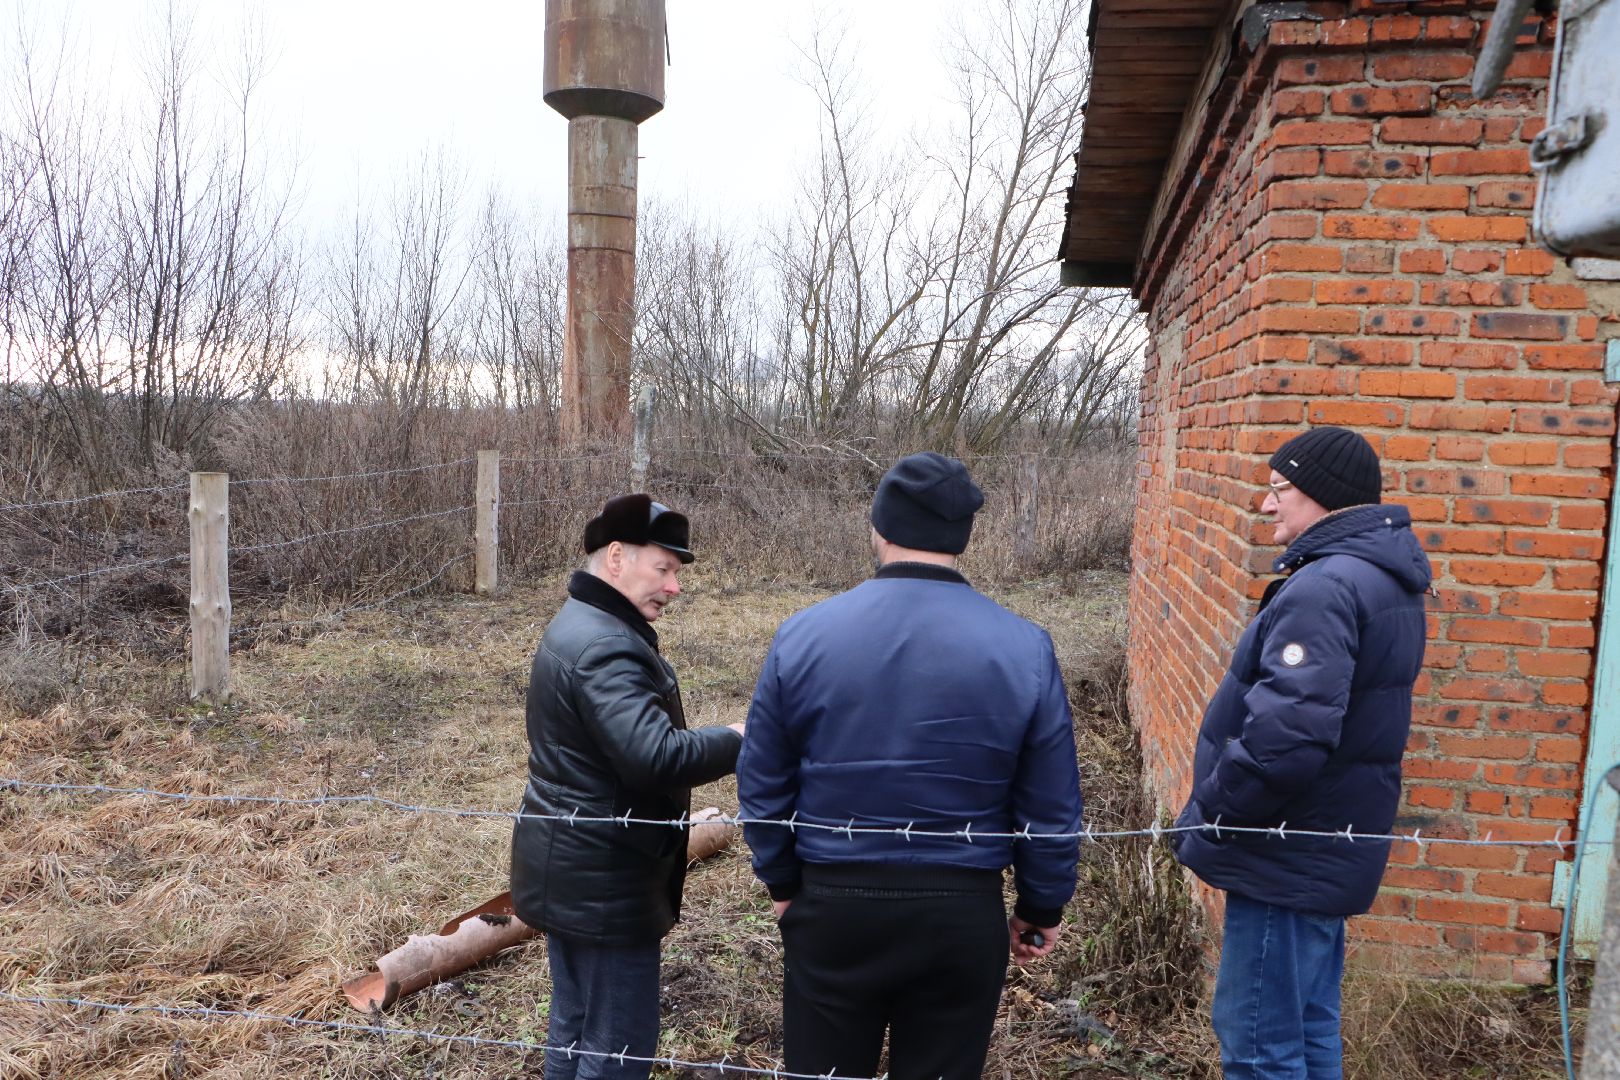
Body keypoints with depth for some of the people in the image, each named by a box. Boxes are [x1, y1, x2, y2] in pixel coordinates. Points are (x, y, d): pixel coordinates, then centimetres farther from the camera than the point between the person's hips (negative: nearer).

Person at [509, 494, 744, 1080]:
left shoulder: (579, 624, 11)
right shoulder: (606, 646, -24)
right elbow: (656, 756, -33)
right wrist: (737, 742, -21)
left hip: (568, 870, 11)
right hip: (602, 882, -11)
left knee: (576, 1023, 22)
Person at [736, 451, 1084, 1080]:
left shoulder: (802, 636, -8)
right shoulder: (1024, 648, -9)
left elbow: (762, 787, 0)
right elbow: (1052, 809, -3)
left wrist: (783, 884, 14)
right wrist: (1042, 909, 12)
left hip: (831, 907, 1)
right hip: (963, 914, 0)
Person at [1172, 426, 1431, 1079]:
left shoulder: (1325, 586, -23)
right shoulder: (1386, 579, 11)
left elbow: (1286, 731, -33)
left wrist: (1211, 813, -17)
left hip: (1288, 855, -10)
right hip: (1331, 848, 10)